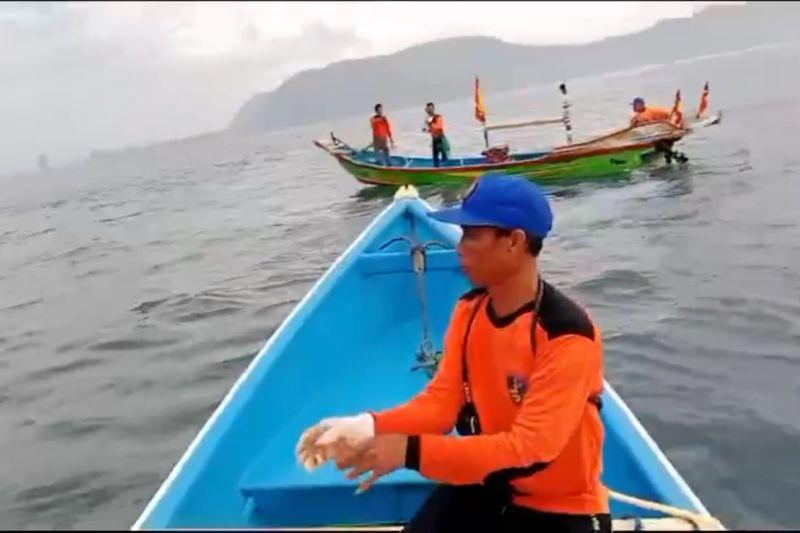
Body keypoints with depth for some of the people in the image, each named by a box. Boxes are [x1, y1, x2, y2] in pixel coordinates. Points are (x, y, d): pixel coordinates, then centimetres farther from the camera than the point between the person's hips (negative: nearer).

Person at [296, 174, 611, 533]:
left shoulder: (567, 336, -26)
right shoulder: (469, 310, -5)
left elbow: (530, 450, -30)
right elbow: (441, 401, -6)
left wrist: (412, 452, -37)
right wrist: (368, 426, -24)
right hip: (485, 487, 5)